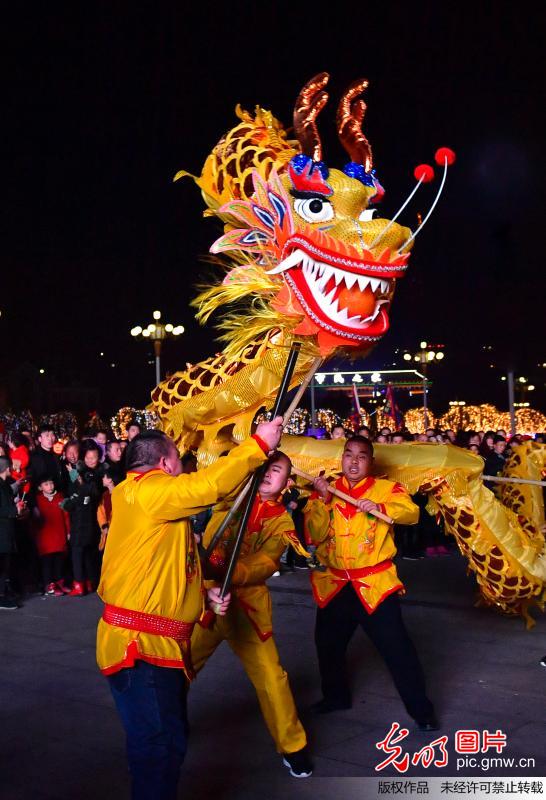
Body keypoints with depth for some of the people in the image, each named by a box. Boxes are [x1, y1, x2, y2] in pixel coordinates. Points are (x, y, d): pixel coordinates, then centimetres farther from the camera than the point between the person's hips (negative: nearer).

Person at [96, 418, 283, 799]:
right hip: (139, 644, -11)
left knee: (170, 737, 20)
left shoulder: (155, 502, 17)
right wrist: (259, 444, -19)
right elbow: (208, 485, -28)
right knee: (159, 745, -5)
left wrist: (205, 592, 6)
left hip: (161, 642, 11)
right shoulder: (145, 491, -15)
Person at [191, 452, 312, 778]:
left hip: (247, 602, -1)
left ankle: (292, 745, 20)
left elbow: (265, 564, -14)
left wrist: (229, 573, -33)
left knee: (270, 675, -1)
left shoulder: (282, 522, 1)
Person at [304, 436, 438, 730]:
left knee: (397, 648, -4)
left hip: (374, 584, -4)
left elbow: (411, 512, -21)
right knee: (328, 644, 18)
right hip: (334, 584, 4)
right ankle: (335, 695, 41)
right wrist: (324, 500, -17)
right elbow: (314, 535, -5)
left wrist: (380, 507, -36)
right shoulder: (325, 491, 4)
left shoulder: (387, 489, -4)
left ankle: (420, 709, 10)